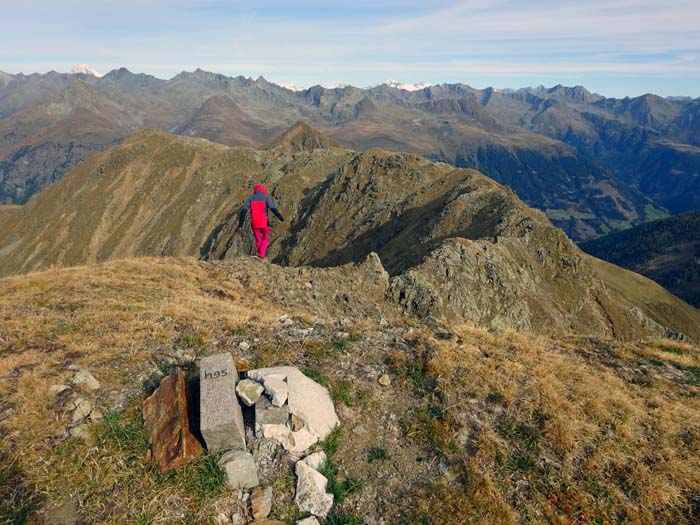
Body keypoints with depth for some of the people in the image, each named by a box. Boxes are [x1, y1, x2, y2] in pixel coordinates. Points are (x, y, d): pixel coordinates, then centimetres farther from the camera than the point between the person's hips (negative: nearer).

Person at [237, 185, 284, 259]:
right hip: (264, 223, -2)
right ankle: (261, 254, -5)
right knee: (265, 239, 14)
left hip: (254, 223, 2)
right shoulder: (266, 198, 2)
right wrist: (281, 217, -3)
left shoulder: (250, 198, 8)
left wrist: (240, 224, 0)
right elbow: (273, 209, -11)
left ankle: (260, 254, 24)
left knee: (258, 240, 18)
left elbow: (243, 211, 0)